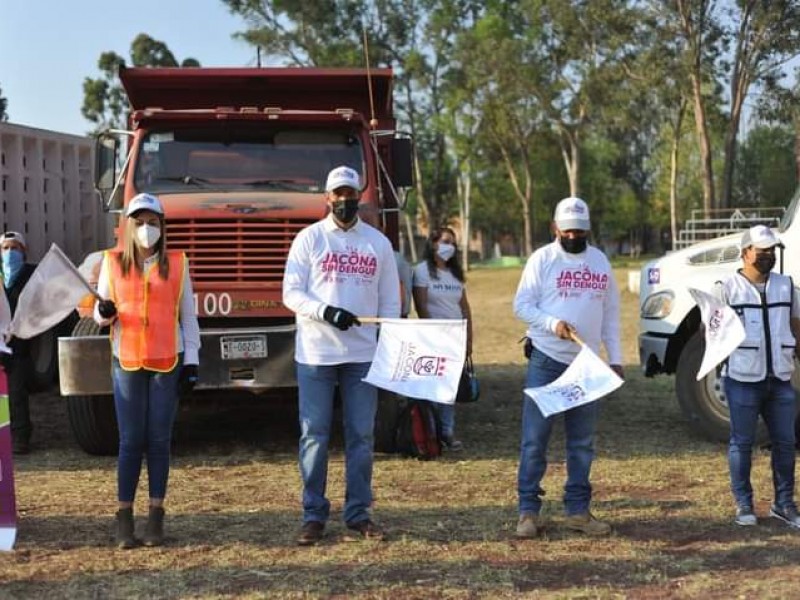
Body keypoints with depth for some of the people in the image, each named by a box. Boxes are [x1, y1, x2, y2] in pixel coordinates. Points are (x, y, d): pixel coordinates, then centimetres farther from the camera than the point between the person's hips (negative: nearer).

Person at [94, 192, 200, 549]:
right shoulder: (112, 263, 5)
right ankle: (124, 517, 5)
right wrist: (105, 312, -14)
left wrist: (192, 360, 1)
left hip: (168, 362, 0)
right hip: (127, 362, 0)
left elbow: (188, 315, 6)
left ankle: (156, 516, 9)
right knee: (131, 440, -1)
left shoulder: (177, 264, 5)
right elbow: (101, 315, 10)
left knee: (159, 439, 3)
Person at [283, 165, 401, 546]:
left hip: (362, 355, 2)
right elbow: (291, 293, -5)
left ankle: (358, 513, 15)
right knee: (314, 435, 1)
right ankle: (314, 515, 8)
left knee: (361, 435, 6)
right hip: (315, 354, -2)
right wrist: (326, 311, -22)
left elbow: (390, 301, 11)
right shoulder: (309, 239, 1)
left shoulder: (378, 242, 9)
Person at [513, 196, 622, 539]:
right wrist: (553, 323, -21)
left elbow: (610, 313, 14)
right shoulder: (542, 259, -2)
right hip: (546, 361, -4)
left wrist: (615, 358, 9)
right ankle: (528, 510, 4)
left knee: (582, 442, 10)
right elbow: (521, 306, -5)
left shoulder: (600, 261, 10)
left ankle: (578, 510, 18)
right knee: (535, 438, -3)